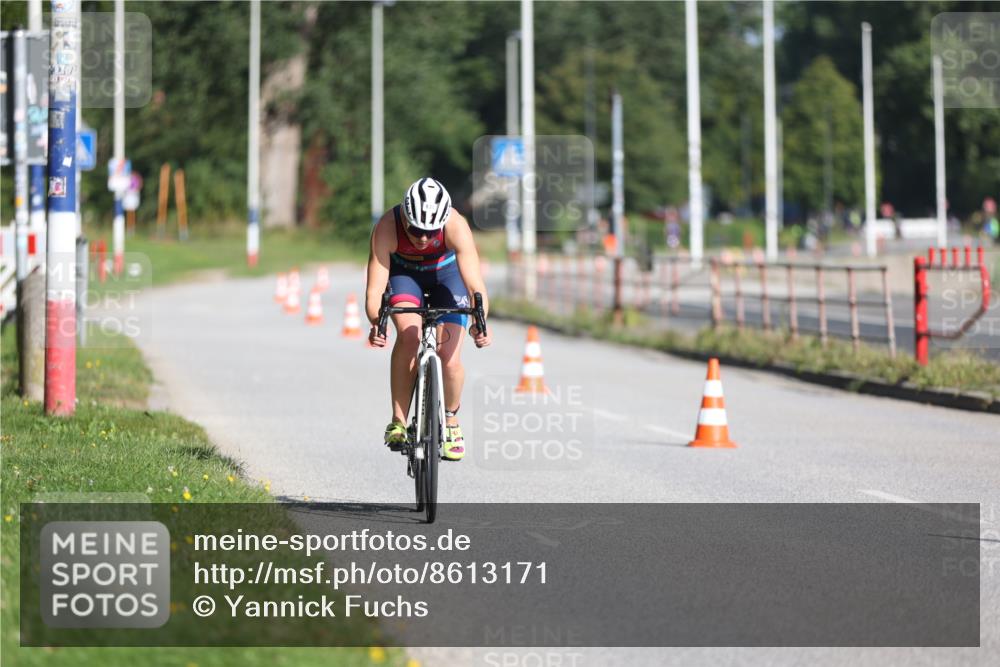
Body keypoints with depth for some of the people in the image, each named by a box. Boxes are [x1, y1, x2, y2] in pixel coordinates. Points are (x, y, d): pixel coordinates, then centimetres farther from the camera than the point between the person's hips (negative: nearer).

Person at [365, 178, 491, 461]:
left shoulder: (456, 227, -37)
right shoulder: (387, 228, -35)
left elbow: (476, 286, -41)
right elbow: (374, 288, -38)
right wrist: (376, 323, -58)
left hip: (446, 272, 0)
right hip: (404, 272, 0)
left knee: (449, 358, -13)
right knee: (408, 335, -28)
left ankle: (451, 420, 15)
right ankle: (398, 422, -17)